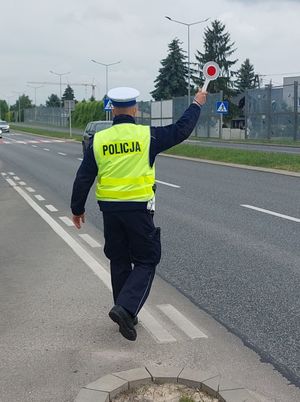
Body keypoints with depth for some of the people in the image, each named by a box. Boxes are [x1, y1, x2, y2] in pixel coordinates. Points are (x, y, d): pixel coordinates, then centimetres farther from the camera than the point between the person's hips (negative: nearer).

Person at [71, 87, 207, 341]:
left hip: (109, 208, 4)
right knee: (146, 262, 7)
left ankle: (127, 316, 25)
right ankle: (125, 308, -12)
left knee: (119, 262, 17)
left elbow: (83, 178, 3)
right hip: (138, 208, -4)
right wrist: (196, 105, 20)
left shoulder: (98, 140, 0)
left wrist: (77, 209, 14)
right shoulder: (147, 135, -7)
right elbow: (181, 130, 4)